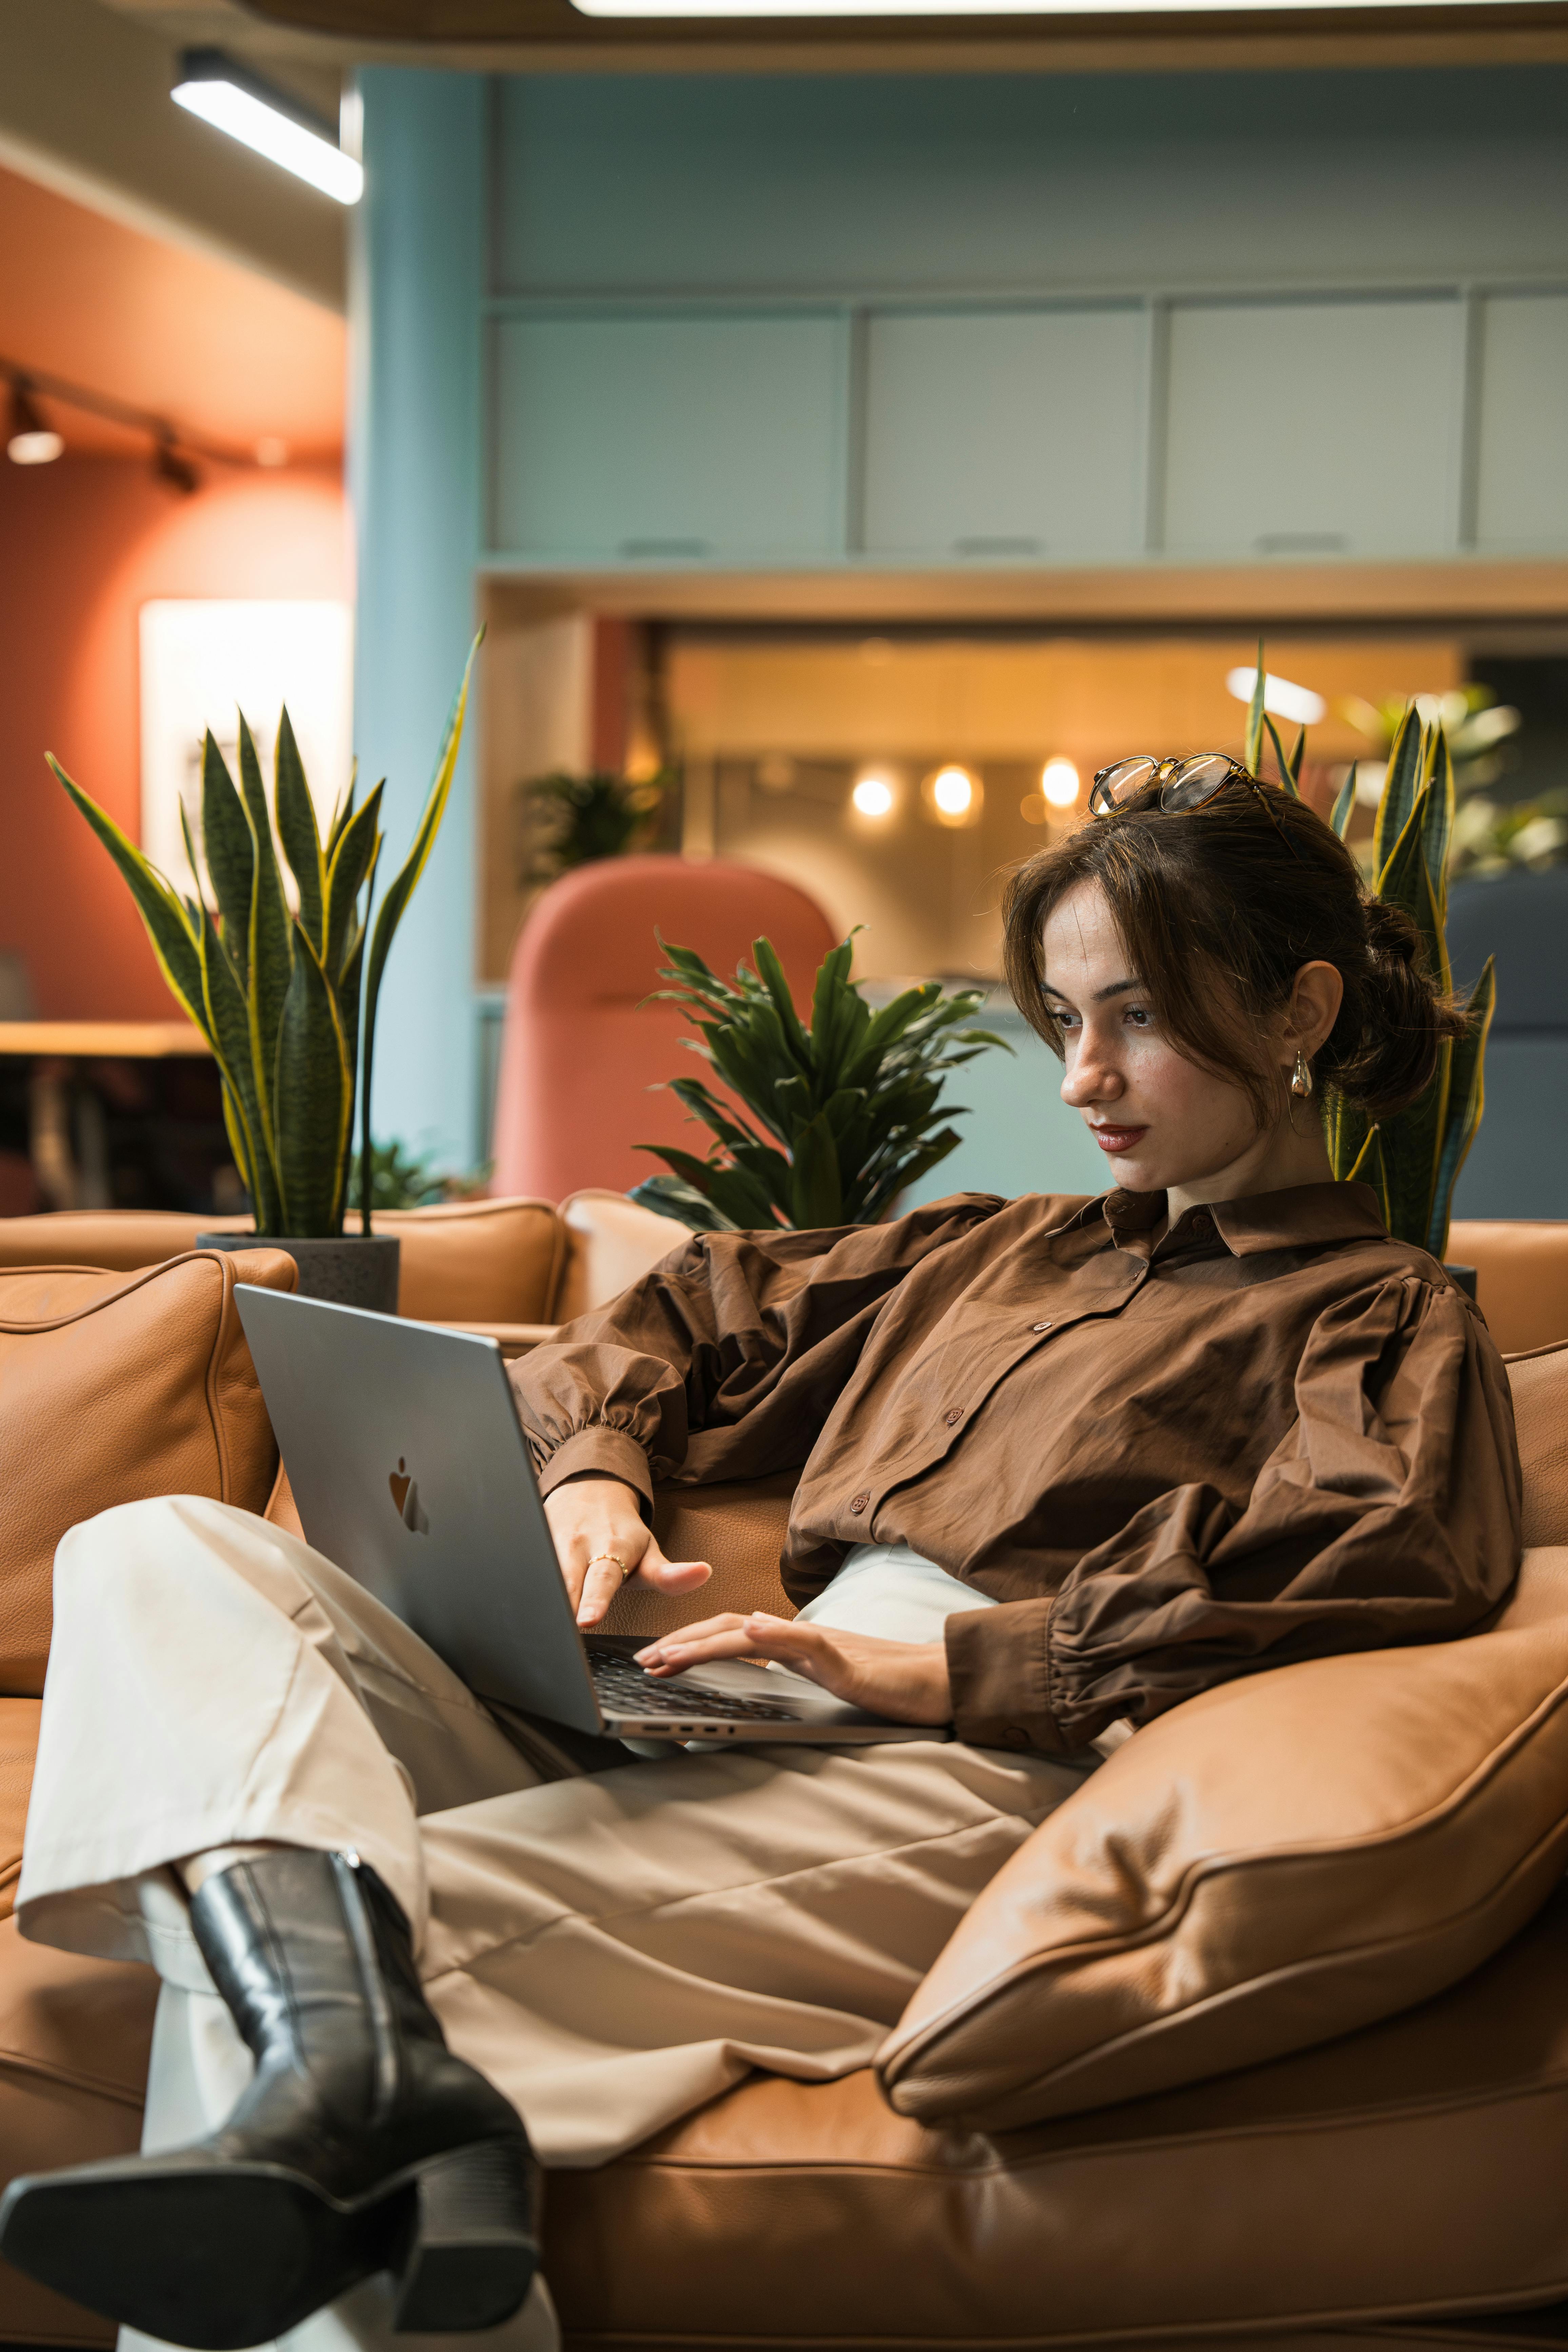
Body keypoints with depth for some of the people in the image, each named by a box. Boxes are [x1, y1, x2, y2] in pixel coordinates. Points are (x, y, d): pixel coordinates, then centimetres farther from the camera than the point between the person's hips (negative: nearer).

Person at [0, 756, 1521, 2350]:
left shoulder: (1381, 1319, 11)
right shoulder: (998, 1250, 33)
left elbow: (1389, 1558, -12)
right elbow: (692, 1314, 36)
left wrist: (945, 1665, -17)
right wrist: (591, 1471, 11)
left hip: (952, 1785, -8)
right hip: (718, 1749, 8)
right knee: (160, 1556, -15)